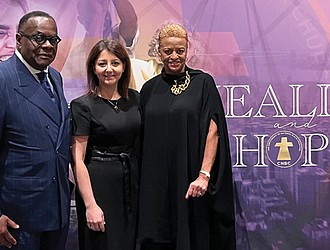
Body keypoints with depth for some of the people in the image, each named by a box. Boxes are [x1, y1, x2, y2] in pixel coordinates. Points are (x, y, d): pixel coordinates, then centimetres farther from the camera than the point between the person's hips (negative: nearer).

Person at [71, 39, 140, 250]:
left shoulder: (134, 98, 6)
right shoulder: (83, 105, -9)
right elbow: (78, 160, -12)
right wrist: (90, 205, -17)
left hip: (132, 181, 5)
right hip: (99, 184, -5)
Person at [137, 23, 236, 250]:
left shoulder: (203, 82, 0)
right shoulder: (150, 89, 10)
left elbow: (213, 131, -7)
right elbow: (143, 137, 11)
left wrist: (204, 174, -17)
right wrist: (143, 179, 4)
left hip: (191, 181, -3)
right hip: (156, 183, 3)